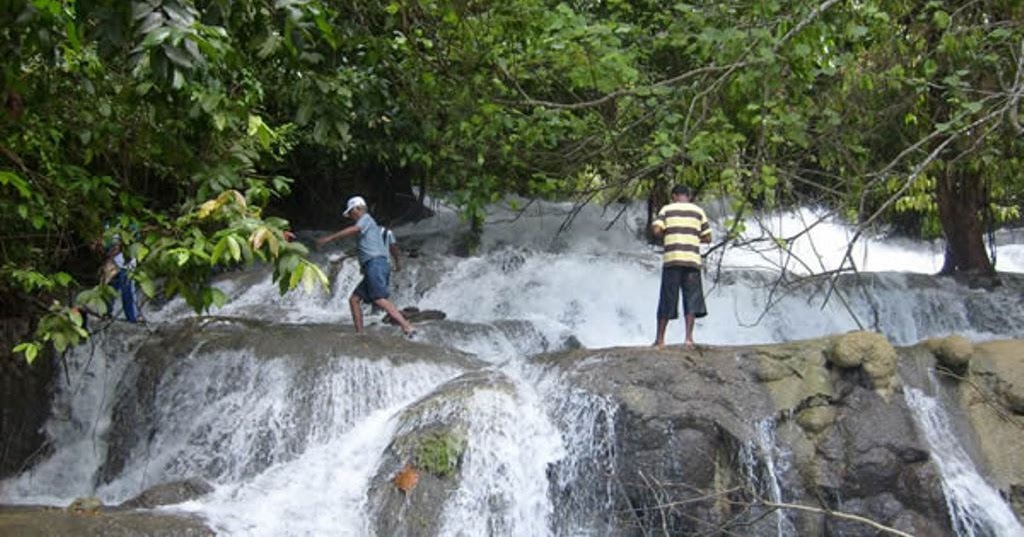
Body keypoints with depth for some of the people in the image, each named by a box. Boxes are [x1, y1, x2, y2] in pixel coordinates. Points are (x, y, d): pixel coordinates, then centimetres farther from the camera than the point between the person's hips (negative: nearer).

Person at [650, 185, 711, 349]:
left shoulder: (667, 209, 7)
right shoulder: (698, 211, 11)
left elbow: (656, 230, -6)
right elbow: (707, 238, 9)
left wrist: (666, 234, 15)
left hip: (671, 259, 0)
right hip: (692, 260, 0)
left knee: (667, 300, 5)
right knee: (692, 298, 2)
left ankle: (660, 339, 8)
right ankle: (689, 337, -9)